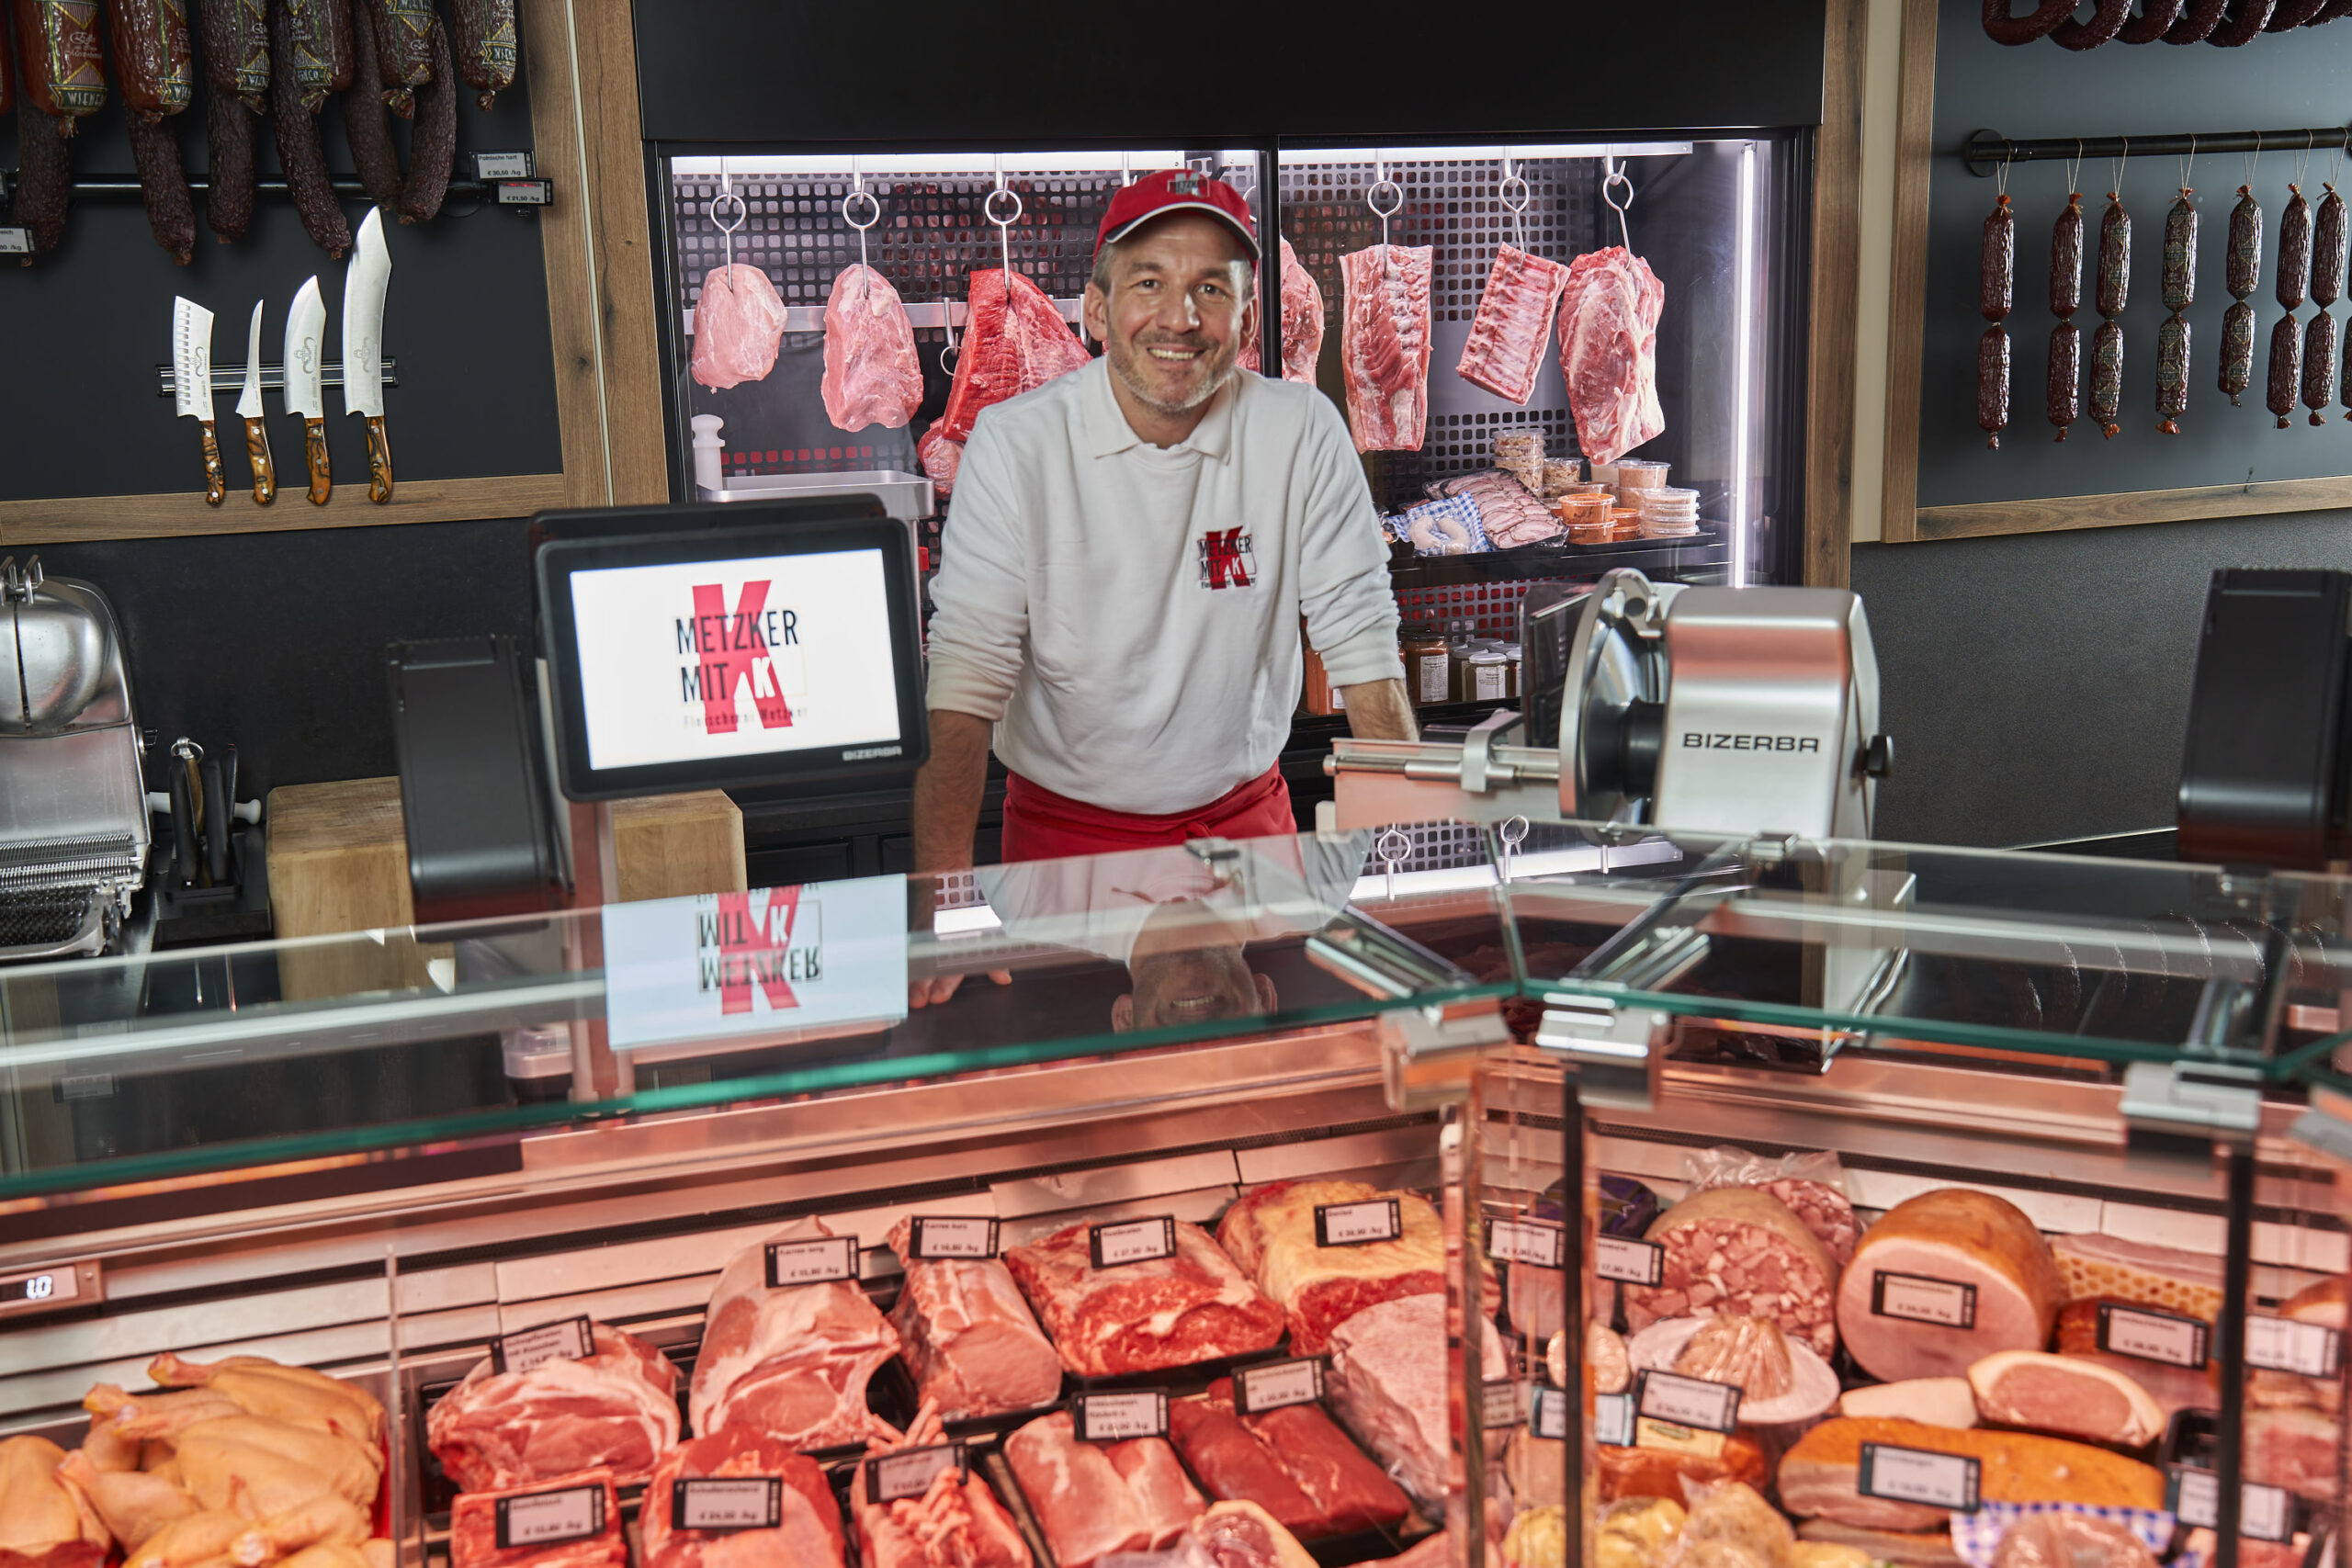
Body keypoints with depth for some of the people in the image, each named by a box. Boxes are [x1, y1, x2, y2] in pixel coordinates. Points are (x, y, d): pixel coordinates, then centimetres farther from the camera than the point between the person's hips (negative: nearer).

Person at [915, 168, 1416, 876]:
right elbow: (967, 670, -14)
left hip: (1245, 820, 2)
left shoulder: (1302, 432, -5)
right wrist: (943, 893, -24)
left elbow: (1361, 643, -1)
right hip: (1064, 831, -1)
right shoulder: (1015, 444, -9)